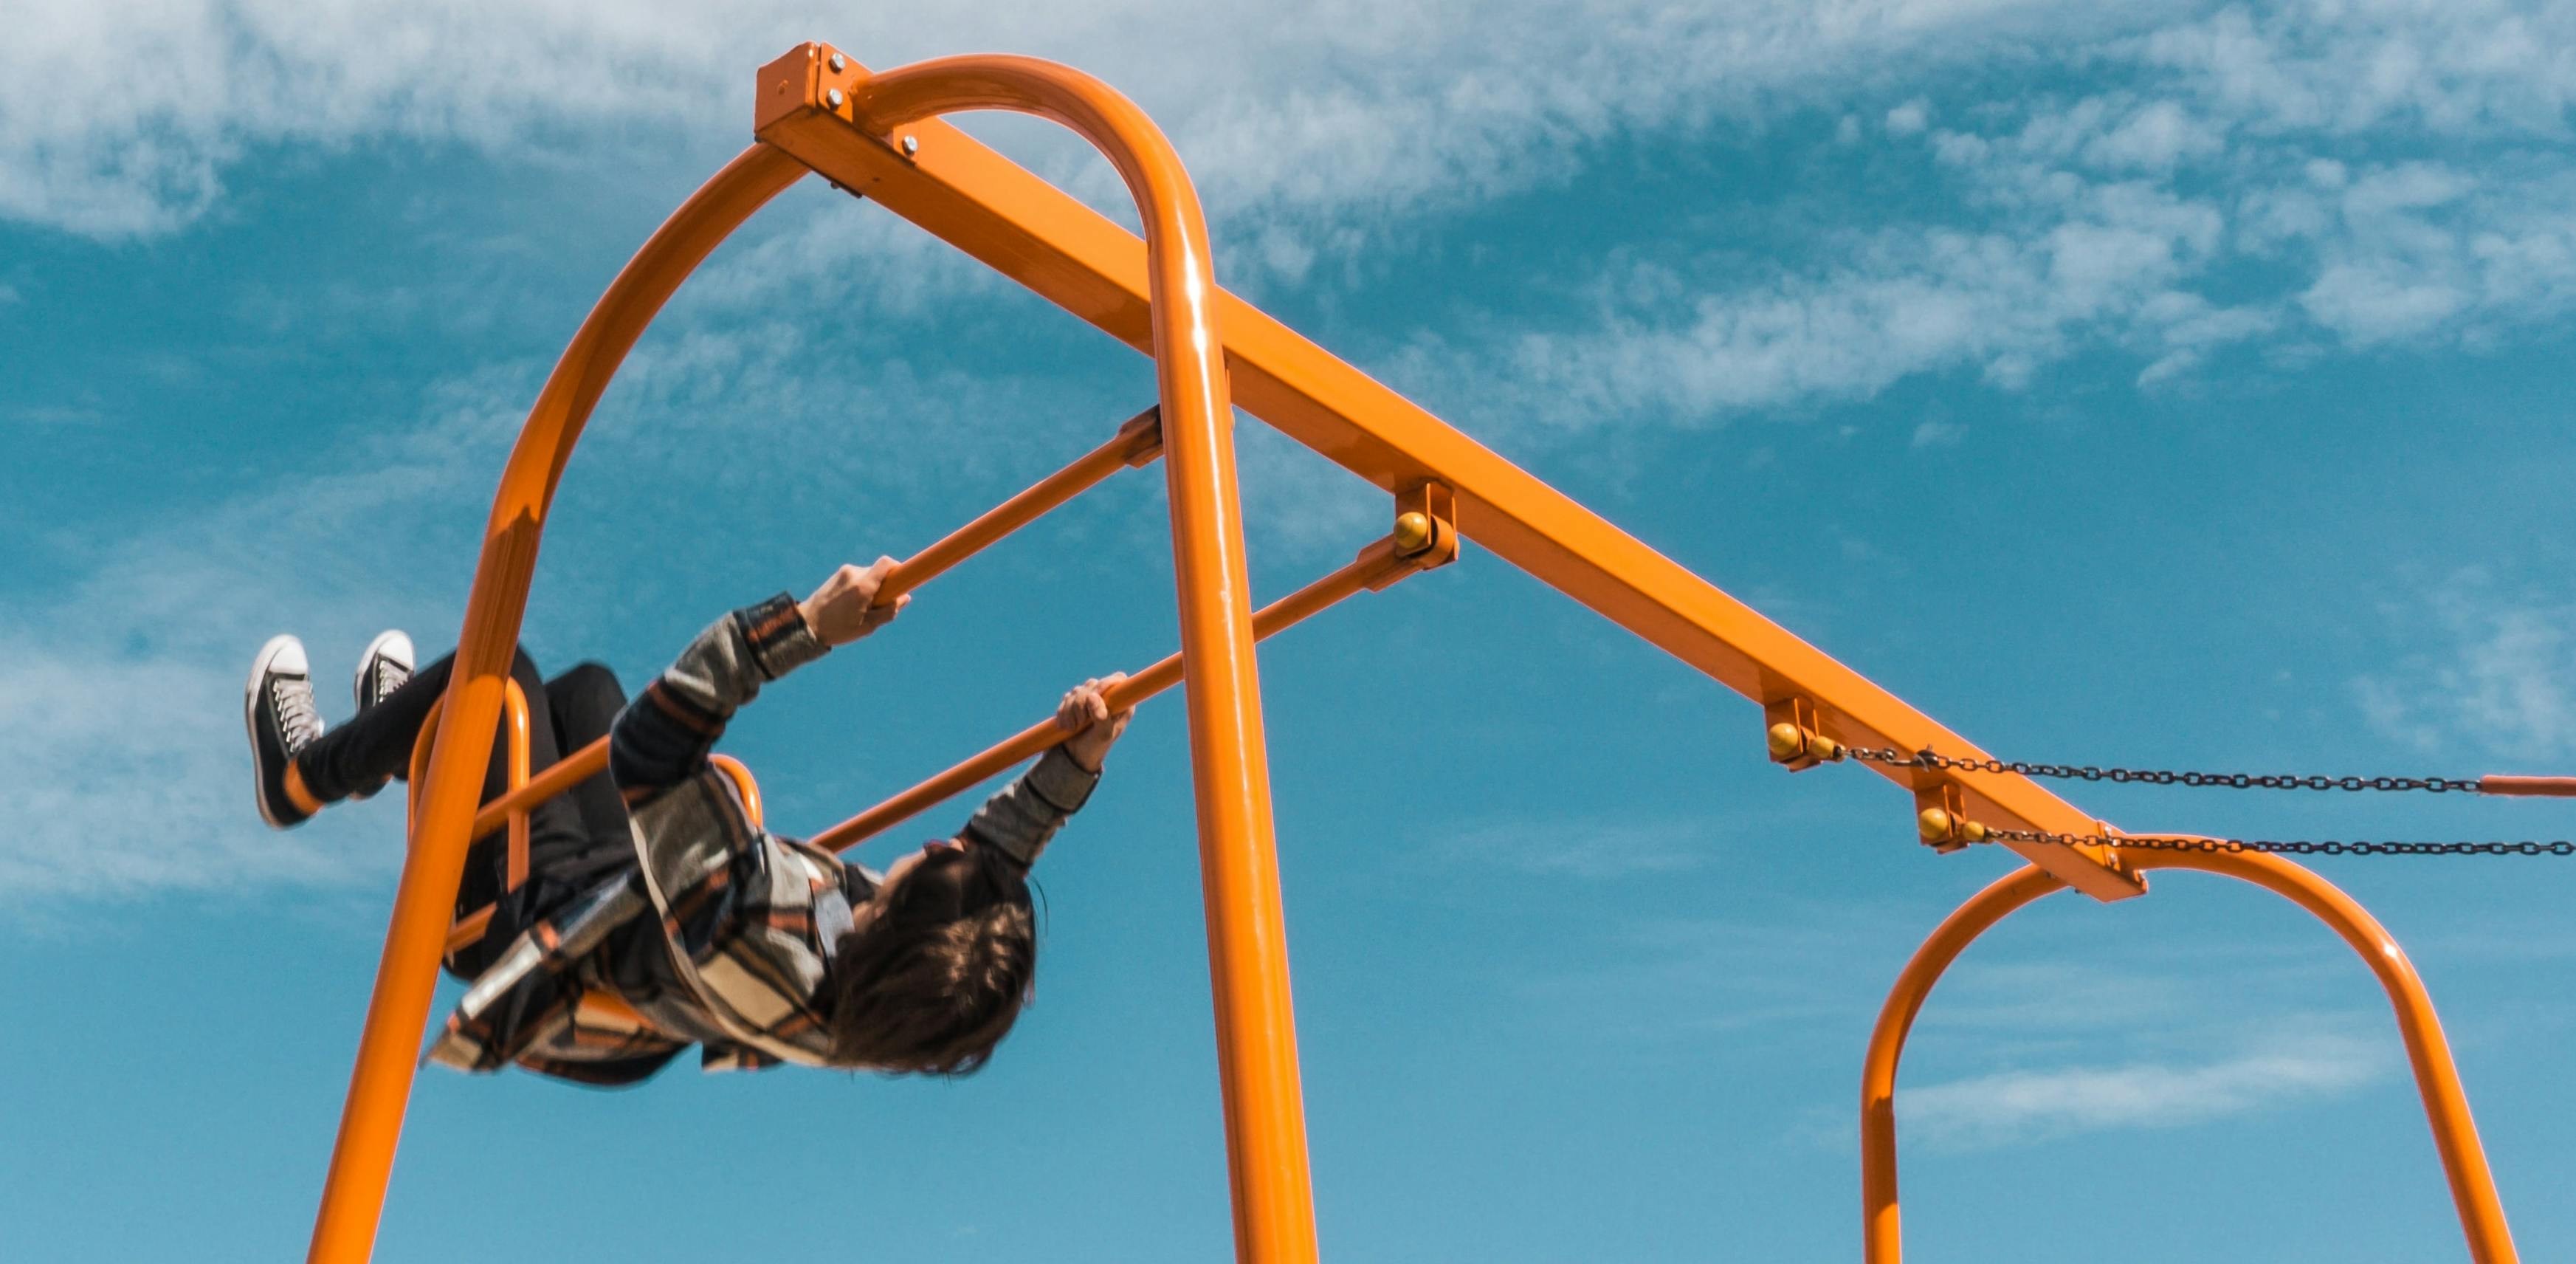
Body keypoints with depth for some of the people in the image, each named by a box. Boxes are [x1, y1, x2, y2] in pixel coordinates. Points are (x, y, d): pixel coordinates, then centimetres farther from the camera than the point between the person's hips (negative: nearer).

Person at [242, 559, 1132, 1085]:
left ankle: (303, 775, 39)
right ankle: (402, 743, 54)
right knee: (583, 686, 21)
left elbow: (644, 753, -48)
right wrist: (1075, 762, -25)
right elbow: (998, 853, -13)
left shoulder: (750, 954, -49)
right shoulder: (926, 975, -33)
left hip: (529, 915, -6)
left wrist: (805, 625, -53)